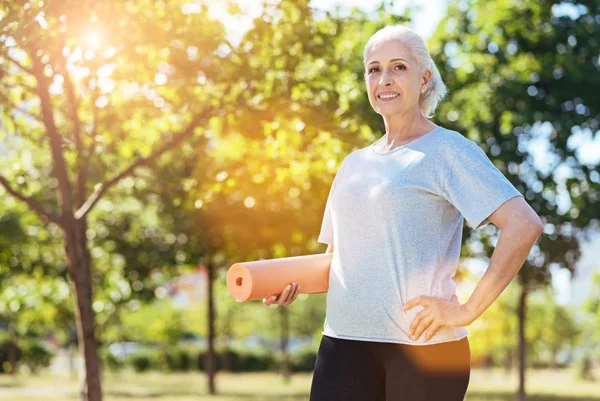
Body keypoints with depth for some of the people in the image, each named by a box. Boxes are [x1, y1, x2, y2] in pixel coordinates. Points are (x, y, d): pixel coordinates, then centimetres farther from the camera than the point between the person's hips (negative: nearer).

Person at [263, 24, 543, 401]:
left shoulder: (447, 150, -3)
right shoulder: (354, 164, 17)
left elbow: (524, 225, -14)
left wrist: (469, 310, -16)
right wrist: (295, 282, 5)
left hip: (425, 344, -5)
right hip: (345, 341, 5)